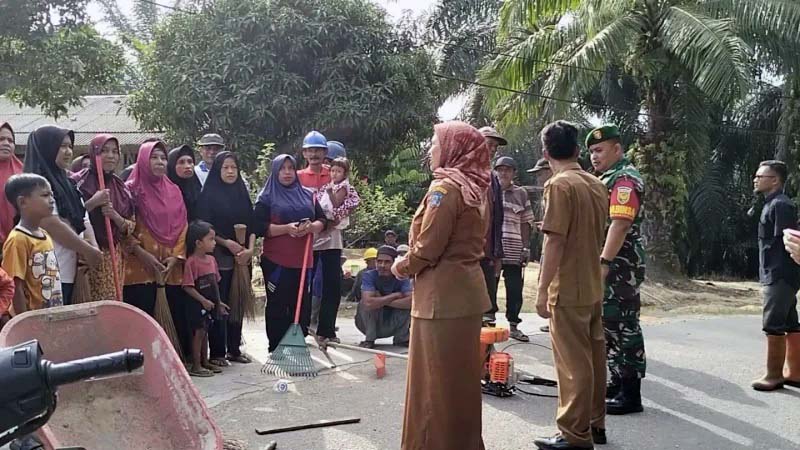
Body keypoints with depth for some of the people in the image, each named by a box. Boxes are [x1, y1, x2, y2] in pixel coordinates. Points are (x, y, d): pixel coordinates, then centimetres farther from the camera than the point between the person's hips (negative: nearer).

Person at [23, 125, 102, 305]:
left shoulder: (66, 182, 17)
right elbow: (52, 225, -16)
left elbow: (82, 219, 12)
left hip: (69, 270, 8)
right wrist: (87, 250, -10)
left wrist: (93, 247, -7)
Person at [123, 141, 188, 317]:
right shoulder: (132, 189, 1)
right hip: (140, 269, -4)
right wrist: (141, 253, -14)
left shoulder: (174, 191, 13)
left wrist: (176, 256, -3)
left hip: (171, 270, 4)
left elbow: (182, 226, 10)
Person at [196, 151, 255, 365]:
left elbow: (251, 225, 9)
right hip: (219, 257, -5)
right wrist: (227, 243, -15)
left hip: (242, 257, 5)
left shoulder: (242, 194, 13)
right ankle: (217, 352, 4)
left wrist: (250, 249, -5)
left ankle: (234, 349, 17)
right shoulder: (209, 195, -2)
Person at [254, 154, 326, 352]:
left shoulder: (307, 195, 14)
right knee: (277, 306, 0)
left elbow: (322, 221, 13)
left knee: (302, 305, 4)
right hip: (276, 261, -4)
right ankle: (276, 349, 7)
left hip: (303, 260, 4)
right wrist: (287, 228, -18)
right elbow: (259, 227, -7)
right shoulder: (267, 198, 2)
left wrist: (310, 227, -10)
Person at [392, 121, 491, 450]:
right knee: (460, 373, 17)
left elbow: (428, 247, -18)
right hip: (466, 289, 9)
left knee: (437, 376, 1)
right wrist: (412, 263, 14)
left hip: (443, 295, -9)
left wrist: (402, 267, 0)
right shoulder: (475, 188, 11)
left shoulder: (446, 187, -16)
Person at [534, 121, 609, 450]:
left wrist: (542, 290, -17)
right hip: (593, 287, 8)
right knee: (594, 357, 15)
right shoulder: (597, 185, 9)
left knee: (574, 363, -3)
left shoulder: (559, 185, -15)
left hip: (568, 289, -8)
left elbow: (555, 241, -19)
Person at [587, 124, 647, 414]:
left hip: (619, 266, -10)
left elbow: (620, 224, -23)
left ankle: (630, 394, -1)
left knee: (622, 326, -6)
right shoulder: (607, 179, 19)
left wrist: (604, 263, -27)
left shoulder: (625, 178, -13)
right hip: (610, 266, 10)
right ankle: (617, 382, 25)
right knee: (610, 324, 15)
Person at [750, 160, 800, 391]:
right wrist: (766, 276, 19)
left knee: (773, 325, -5)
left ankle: (774, 375, 2)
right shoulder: (773, 205, 17)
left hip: (780, 276, -10)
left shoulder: (780, 205, -14)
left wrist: (773, 276, -22)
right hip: (778, 275, 10)